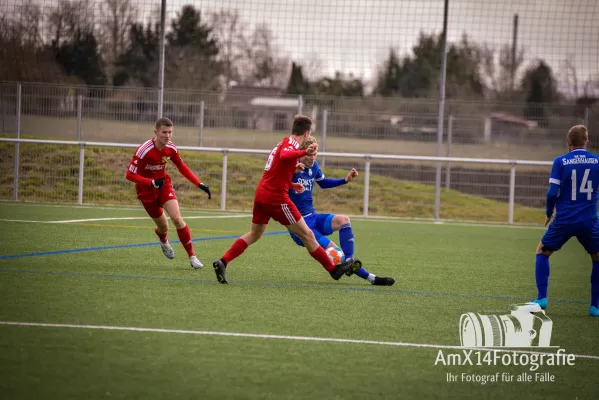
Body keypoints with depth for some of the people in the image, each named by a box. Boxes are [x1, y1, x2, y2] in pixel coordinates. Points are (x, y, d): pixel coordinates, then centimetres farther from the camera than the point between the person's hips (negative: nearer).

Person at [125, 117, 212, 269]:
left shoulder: (171, 148, -11)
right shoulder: (143, 151, -28)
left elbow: (182, 167, 6)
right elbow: (129, 175, -25)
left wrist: (199, 184, -3)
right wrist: (152, 182, -37)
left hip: (164, 184, 3)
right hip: (146, 189, -3)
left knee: (177, 218, -16)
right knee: (163, 226, 4)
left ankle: (192, 256, -8)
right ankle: (163, 240, 45)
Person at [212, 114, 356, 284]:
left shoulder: (283, 143, 18)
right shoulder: (291, 144, -11)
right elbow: (284, 156, -37)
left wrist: (291, 185, 34)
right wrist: (305, 152, -51)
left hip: (261, 194, 9)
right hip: (276, 197, -9)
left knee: (253, 235, 17)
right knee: (307, 234, 0)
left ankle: (222, 262, 3)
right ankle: (334, 270, 6)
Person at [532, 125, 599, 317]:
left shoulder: (560, 162, -3)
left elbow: (552, 193, -8)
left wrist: (549, 213, 9)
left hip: (564, 220, -1)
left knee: (542, 252, 20)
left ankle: (541, 298, 8)